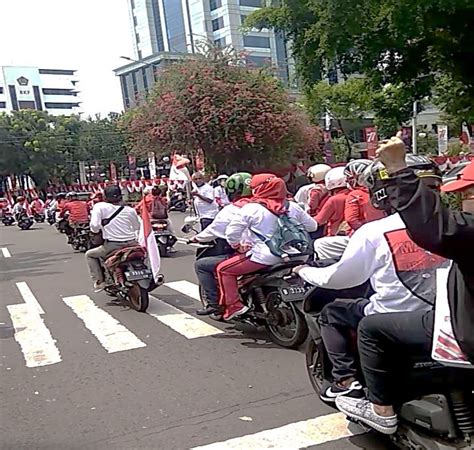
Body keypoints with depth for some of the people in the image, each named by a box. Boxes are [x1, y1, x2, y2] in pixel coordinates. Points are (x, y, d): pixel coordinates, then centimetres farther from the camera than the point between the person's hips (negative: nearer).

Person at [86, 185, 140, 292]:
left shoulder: (100, 207, -2)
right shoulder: (130, 210, 7)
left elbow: (95, 226, -12)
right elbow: (137, 227, 18)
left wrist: (96, 230, 11)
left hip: (112, 245, -3)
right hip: (131, 244, 3)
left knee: (90, 254, 22)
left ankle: (99, 281, 12)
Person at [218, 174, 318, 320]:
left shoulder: (252, 208, -10)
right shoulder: (292, 207, 5)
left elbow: (232, 231, -12)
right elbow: (312, 226, 12)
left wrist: (237, 245, 6)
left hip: (263, 257, -6)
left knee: (224, 269, 8)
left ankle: (233, 306, 1)